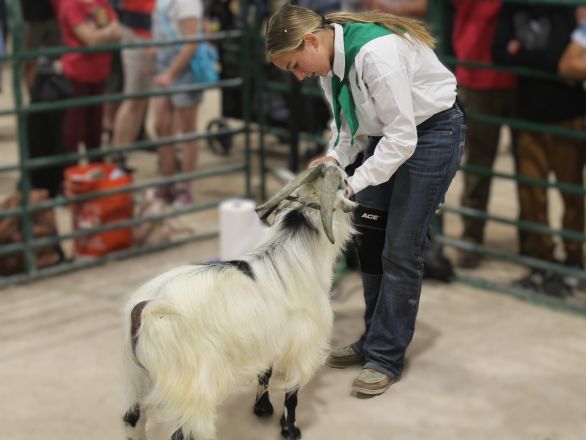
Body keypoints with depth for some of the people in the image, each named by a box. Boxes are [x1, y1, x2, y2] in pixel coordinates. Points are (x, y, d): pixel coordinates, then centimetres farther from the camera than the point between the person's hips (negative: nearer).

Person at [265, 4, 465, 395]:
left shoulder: (375, 52, -32)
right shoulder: (329, 60, -4)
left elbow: (403, 136, -29)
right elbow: (350, 121, 8)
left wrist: (354, 183, -28)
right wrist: (335, 158, -11)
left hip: (432, 132, -9)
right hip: (388, 133, 9)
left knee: (400, 249, -7)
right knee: (369, 239, 9)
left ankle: (386, 357, 3)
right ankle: (375, 340, 22)